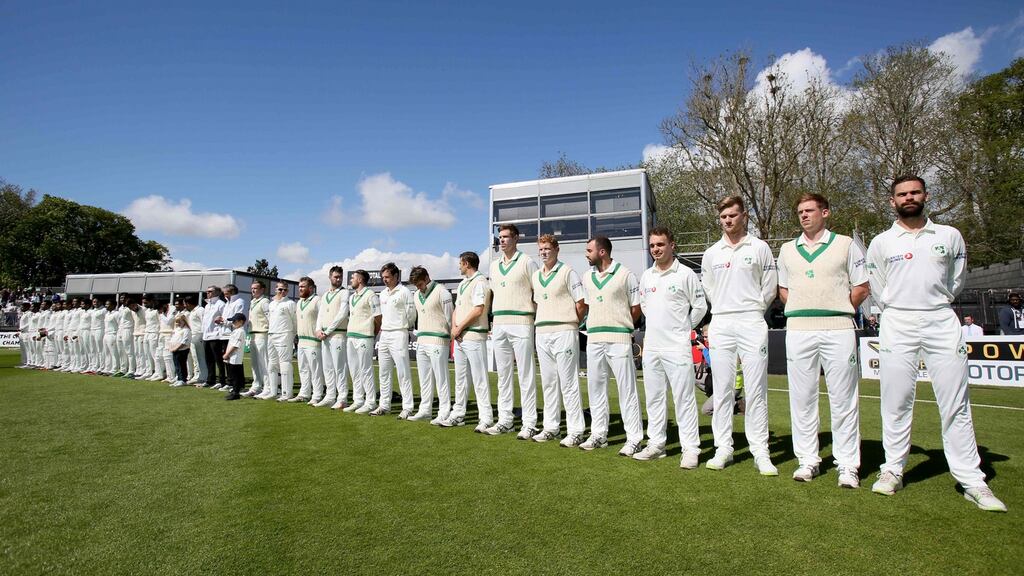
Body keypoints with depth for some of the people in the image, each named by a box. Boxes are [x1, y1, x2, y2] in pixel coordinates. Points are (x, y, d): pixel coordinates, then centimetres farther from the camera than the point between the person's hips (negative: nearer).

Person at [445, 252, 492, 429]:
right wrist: (453, 328, 3)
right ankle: (458, 414, 23)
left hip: (474, 336, -9)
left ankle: (486, 418, -4)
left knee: (479, 378, -8)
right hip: (459, 337, 9)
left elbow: (478, 309, -18)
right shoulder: (462, 283, 20)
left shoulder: (479, 281, -9)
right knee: (460, 378, 14)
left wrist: (460, 328, -12)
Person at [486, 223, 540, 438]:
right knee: (503, 375, 10)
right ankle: (504, 420, 18)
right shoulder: (494, 265, 17)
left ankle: (530, 424, 1)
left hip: (520, 324, -6)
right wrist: (493, 322, 15)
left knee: (525, 376, -4)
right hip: (499, 326, 6)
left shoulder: (527, 263, -1)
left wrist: (538, 319, -7)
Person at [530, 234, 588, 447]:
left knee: (568, 382, -5)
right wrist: (539, 323, 14)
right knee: (548, 382, 11)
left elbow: (582, 303, -6)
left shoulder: (567, 272, -4)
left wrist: (571, 324, 0)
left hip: (564, 333, -7)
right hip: (542, 333, 7)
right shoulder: (536, 276, 15)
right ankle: (551, 427, 20)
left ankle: (576, 431, 0)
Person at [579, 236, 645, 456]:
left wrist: (621, 327, 5)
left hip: (619, 339, -6)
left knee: (626, 388, -3)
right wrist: (595, 326, 10)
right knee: (595, 386, 10)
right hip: (594, 339, 6)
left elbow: (636, 308, 0)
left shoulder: (625, 275, -4)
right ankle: (598, 434, 22)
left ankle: (634, 439, 3)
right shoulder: (587, 277, 13)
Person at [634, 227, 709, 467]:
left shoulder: (685, 274, -6)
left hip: (677, 347, -6)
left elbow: (700, 307, -1)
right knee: (654, 397, 12)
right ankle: (656, 444, 22)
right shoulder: (646, 276, 10)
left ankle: (690, 448, 4)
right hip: (651, 346, 6)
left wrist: (683, 328, 4)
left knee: (684, 398, -3)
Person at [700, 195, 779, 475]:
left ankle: (761, 452, 4)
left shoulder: (759, 248, 4)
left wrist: (753, 311, 8)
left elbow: (770, 287, 6)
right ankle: (723, 449, 12)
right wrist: (724, 311, 12)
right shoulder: (711, 253, 12)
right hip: (720, 325, 3)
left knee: (756, 390, -2)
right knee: (722, 390, 4)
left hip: (752, 323, -2)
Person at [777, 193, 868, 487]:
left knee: (843, 399, 1)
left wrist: (838, 310, 3)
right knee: (802, 397, 5)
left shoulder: (845, 245, 6)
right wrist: (803, 309, 8)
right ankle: (808, 460, 14)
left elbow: (861, 288, 7)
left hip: (838, 329, -3)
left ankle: (848, 465, 9)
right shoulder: (787, 249, 14)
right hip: (798, 330, 3)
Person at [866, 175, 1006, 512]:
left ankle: (972, 481, 6)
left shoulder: (950, 236, 10)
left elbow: (957, 280, 18)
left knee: (957, 405, 1)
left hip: (942, 322, 1)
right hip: (897, 325, -1)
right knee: (896, 402, 1)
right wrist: (899, 311, 12)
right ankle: (893, 470, 12)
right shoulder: (881, 243, 7)